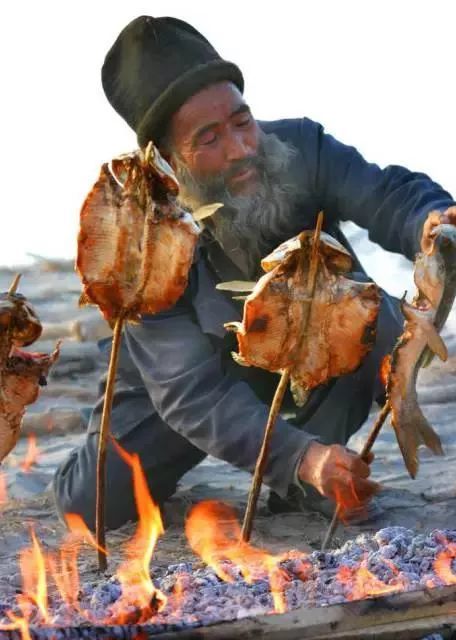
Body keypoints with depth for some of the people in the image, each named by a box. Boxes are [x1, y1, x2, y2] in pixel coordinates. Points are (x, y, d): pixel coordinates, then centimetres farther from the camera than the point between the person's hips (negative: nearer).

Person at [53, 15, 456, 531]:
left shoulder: (302, 146, -25)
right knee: (93, 502, -13)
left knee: (377, 322, -31)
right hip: (204, 367, -1)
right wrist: (300, 457, -52)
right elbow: (192, 391, -36)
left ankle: (297, 486, -8)